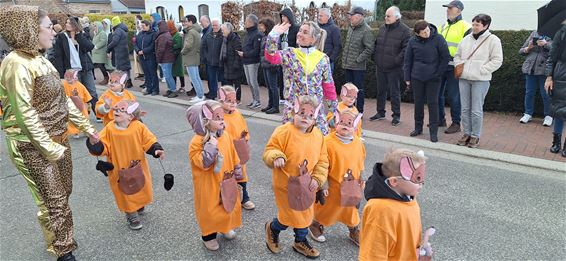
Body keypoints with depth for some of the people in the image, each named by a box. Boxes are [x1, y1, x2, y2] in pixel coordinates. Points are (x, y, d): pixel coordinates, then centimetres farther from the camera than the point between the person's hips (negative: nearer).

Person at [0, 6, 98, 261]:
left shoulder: (41, 60, 8)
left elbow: (62, 99, 13)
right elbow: (25, 112, -21)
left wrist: (86, 126, 14)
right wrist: (49, 148, -20)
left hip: (58, 140, 8)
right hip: (33, 147, -8)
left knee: (63, 195, 18)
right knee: (54, 203, 2)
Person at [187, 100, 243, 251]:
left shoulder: (225, 136, -3)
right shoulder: (198, 141, -21)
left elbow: (233, 156, 8)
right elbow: (203, 163, -27)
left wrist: (237, 172, 11)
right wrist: (211, 147, -33)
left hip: (226, 182, 6)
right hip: (208, 185, -6)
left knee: (228, 205, 20)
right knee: (210, 210, 8)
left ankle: (225, 228, 46)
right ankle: (208, 236, 30)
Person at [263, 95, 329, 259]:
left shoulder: (318, 135, -3)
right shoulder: (284, 132, -19)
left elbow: (322, 160, 2)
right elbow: (269, 150, -16)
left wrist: (317, 179, -9)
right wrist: (276, 156, -38)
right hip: (286, 184, -5)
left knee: (305, 214, 18)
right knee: (290, 216, 3)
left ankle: (301, 241, 44)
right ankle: (272, 229, 37)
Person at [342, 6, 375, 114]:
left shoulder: (366, 30, -14)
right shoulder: (350, 28, 10)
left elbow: (369, 49, -18)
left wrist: (358, 59, -16)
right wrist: (344, 58, 14)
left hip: (358, 67, -8)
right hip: (347, 65, 8)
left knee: (359, 89, 2)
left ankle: (359, 112, 11)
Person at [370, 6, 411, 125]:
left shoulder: (404, 30, -7)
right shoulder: (382, 28, 11)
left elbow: (406, 48, -12)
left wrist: (397, 60, -18)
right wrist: (375, 57, 8)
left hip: (394, 68, -6)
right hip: (380, 66, 6)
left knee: (394, 92, 1)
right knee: (381, 91, 14)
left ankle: (396, 115, 12)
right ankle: (380, 112, 26)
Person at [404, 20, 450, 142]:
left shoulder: (438, 39, -9)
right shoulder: (413, 41, -2)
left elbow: (446, 57, -4)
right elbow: (408, 60, 6)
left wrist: (438, 73, -8)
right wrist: (407, 77, 5)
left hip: (433, 78, -2)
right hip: (417, 77, 2)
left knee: (433, 103, 0)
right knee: (418, 103, 10)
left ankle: (434, 131, 8)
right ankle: (418, 127, 25)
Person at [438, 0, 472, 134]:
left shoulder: (465, 26, -5)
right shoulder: (443, 26, 16)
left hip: (454, 67, -7)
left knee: (453, 96, -2)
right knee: (437, 93, 11)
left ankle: (456, 123, 10)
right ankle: (440, 119, 25)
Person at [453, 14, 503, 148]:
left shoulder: (493, 40, -4)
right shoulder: (466, 39, 12)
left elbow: (497, 60, -7)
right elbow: (457, 56, 21)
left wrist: (481, 70, -13)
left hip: (480, 80, -5)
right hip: (464, 78, 5)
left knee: (476, 110, -2)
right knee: (465, 109, 9)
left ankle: (475, 136, 11)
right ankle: (467, 134, 21)